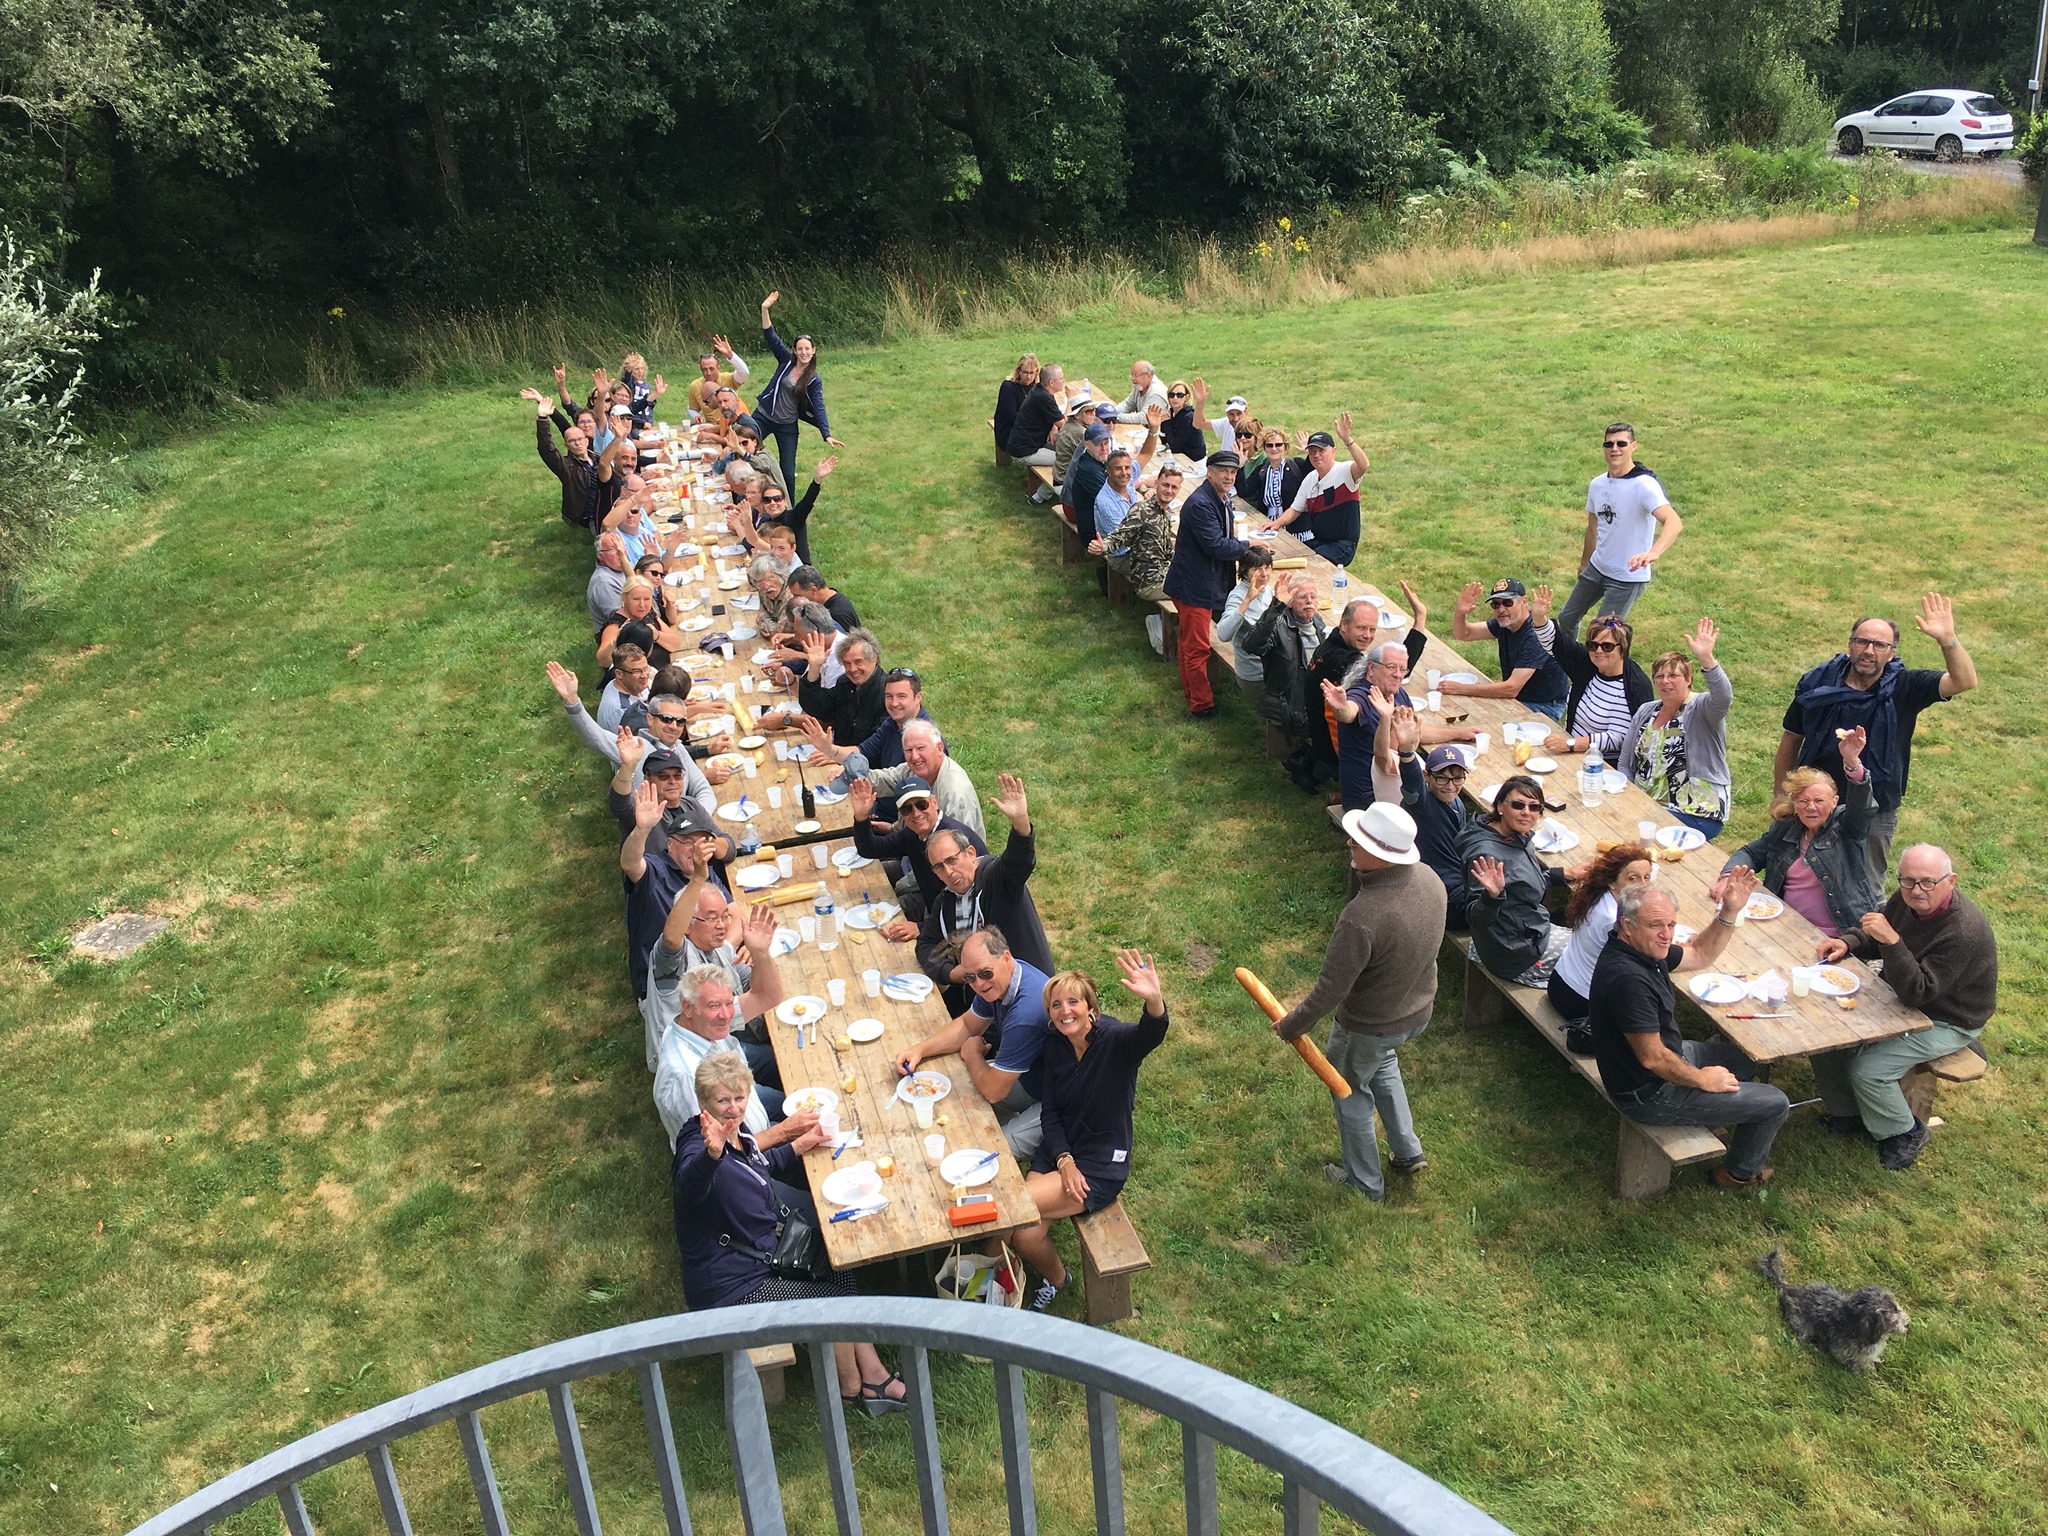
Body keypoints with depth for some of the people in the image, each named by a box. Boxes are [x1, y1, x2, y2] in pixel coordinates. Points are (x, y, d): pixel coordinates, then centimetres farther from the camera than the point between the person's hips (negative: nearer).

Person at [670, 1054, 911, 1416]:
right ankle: (850, 1387, 18)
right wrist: (712, 1154, -75)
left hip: (762, 1257, 10)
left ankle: (874, 1377, 19)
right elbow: (690, 1186, -55)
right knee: (834, 1301, -6)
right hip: (731, 1289, -10)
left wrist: (800, 1145, 15)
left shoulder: (737, 1130, 0)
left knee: (841, 1277, 10)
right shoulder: (697, 1148, -28)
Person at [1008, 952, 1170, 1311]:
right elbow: (1050, 1113, 5)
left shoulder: (1114, 1040, -18)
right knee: (1027, 1234, -16)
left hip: (1102, 1165, -5)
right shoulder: (1056, 1047, 0)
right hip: (1059, 1150, 5)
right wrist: (1064, 1161, -12)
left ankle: (1056, 1278, 12)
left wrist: (1154, 1000, -65)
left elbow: (1150, 1034, -42)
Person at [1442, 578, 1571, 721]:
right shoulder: (1504, 623, -3)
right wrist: (1459, 612, -20)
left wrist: (1460, 688, -32)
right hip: (1516, 698, 8)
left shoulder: (1535, 636, -28)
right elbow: (1462, 634, 4)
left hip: (1544, 708, -8)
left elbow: (1511, 688, -33)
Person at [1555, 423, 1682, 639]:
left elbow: (1674, 522, -37)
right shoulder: (1597, 484, 1)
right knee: (1566, 618, 19)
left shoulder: (1644, 485, -23)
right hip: (1597, 569, 7)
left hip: (1628, 578, -7)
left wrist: (1653, 553, -55)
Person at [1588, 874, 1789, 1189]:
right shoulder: (1627, 978, -36)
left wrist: (1729, 912, -3)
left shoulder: (1644, 948, -5)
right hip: (1649, 1094, -10)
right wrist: (1702, 1080, -14)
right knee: (1774, 1104, 3)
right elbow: (1652, 1058, -31)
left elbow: (1700, 955, 12)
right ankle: (1741, 1173, 28)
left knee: (1747, 1058, 28)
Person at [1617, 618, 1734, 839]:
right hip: (1645, 807, 6)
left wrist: (1706, 659, -46)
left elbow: (1723, 697, -31)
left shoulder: (1700, 709, -5)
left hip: (1695, 814, -6)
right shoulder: (1646, 712, 13)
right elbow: (1625, 763, 16)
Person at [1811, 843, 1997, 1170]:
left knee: (1868, 1069, -20)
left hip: (1945, 1022, -8)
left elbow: (1916, 994, -36)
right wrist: (1847, 943, -11)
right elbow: (1875, 939, 10)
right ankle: (1847, 1113, 18)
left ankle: (1904, 1134, 10)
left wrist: (1892, 941, -45)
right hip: (1902, 997, 8)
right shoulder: (1907, 899, -11)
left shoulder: (1965, 932, -34)